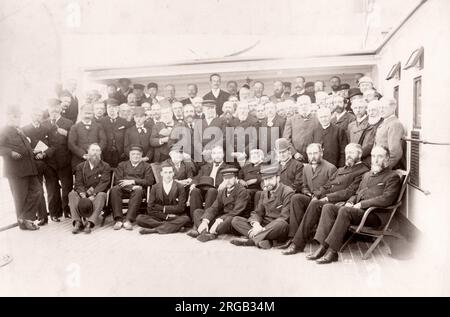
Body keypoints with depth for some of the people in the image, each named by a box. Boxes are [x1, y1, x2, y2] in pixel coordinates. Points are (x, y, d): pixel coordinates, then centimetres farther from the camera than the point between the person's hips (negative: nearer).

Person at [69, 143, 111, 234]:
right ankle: (77, 222, -35)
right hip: (83, 194, 2)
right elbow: (78, 183, 1)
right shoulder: (80, 166, 14)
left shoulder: (105, 166, 8)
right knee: (72, 194, -25)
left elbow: (104, 183, -6)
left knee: (101, 195, -34)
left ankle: (90, 222, -43)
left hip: (97, 194, -2)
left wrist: (93, 195, -22)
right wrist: (82, 194, -21)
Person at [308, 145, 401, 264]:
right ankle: (323, 246, -23)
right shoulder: (367, 175, 27)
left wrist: (361, 204, -14)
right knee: (328, 207, -15)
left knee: (344, 210, -34)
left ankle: (332, 251, -31)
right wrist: (350, 202, 6)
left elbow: (386, 199, -12)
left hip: (375, 214, -7)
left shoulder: (392, 177, 3)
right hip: (356, 210, 7)